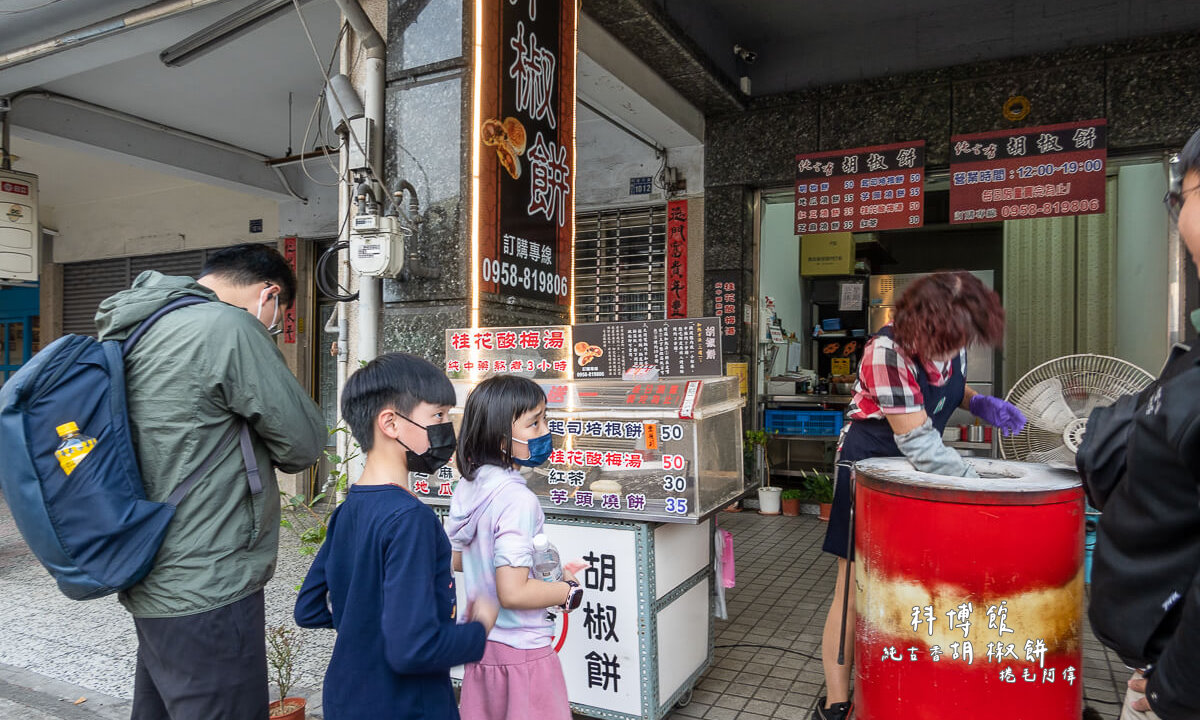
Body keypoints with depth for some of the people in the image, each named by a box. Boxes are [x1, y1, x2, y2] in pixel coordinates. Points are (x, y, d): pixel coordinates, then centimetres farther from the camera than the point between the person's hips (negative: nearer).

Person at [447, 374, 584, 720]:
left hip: (481, 643, 8)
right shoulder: (517, 499, -26)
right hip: (521, 652, -8)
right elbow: (513, 593, -30)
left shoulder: (466, 488, -1)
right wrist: (569, 589, -14)